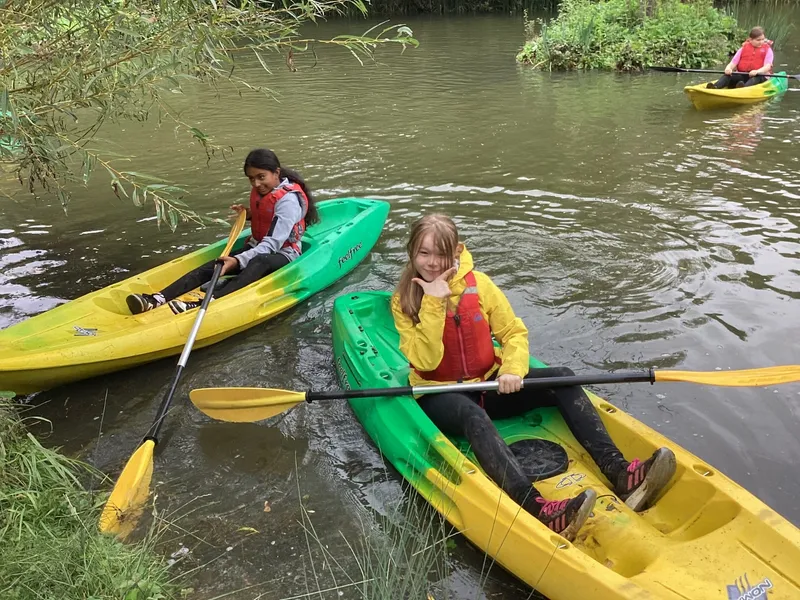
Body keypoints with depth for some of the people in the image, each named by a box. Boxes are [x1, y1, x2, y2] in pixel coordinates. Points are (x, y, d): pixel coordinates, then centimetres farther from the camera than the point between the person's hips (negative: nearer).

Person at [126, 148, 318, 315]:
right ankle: (159, 299, -37)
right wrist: (249, 214, 3)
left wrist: (238, 261, -40)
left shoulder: (288, 200, -20)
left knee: (258, 262, -42)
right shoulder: (259, 191, 6)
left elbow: (272, 244, -28)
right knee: (213, 266, -18)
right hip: (257, 249, 8)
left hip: (282, 254, -8)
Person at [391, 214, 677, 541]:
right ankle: (536, 508, -55)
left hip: (488, 385, 4)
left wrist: (512, 369, -19)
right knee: (472, 415, -38)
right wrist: (433, 302, -24)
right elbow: (426, 361, -18)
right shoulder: (404, 300, -8)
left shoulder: (478, 284, -1)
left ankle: (619, 473, -29)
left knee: (560, 377, -17)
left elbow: (514, 332, 1)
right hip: (440, 395, -4)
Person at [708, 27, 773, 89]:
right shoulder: (743, 49, 13)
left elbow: (767, 66, -7)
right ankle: (715, 86, -56)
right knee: (728, 75, -25)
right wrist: (728, 68, -21)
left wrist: (757, 71, -30)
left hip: (759, 76, -2)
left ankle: (743, 88, -70)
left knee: (756, 78, -38)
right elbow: (733, 62, 5)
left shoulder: (767, 49, 6)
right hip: (742, 75, 2)